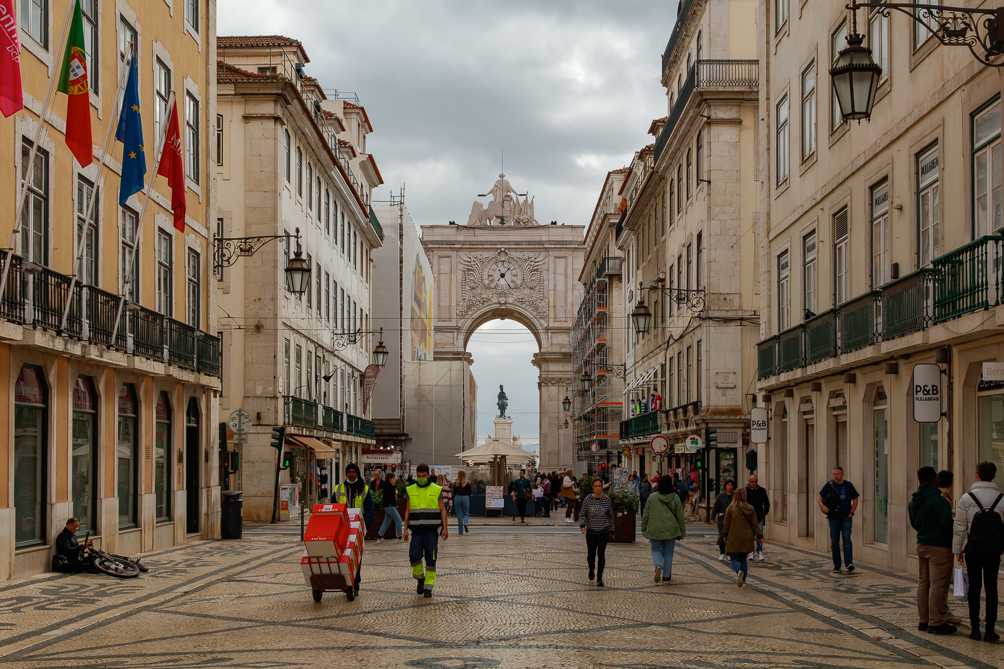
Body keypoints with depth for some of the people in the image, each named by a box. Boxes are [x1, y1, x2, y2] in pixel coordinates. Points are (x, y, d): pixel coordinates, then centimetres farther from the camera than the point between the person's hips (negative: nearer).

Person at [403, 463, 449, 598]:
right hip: (416, 531, 2)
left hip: (432, 530, -2)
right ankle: (420, 579, 15)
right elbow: (407, 511, 11)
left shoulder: (436, 490, 2)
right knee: (414, 557, -11)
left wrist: (445, 529, -5)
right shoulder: (410, 491, 8)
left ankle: (428, 587, 3)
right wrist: (405, 529, 3)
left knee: (430, 559, -4)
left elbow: (442, 510, 3)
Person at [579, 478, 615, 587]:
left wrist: (611, 529, 15)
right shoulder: (587, 500, -4)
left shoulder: (606, 499, 1)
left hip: (604, 532, 0)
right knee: (591, 554, 7)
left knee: (601, 554, -7)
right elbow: (582, 514, 0)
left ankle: (599, 578, 2)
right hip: (591, 532, 0)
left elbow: (610, 515, 12)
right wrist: (582, 525, -17)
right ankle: (591, 570, 40)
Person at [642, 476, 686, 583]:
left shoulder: (652, 497, -2)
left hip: (655, 530, 0)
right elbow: (680, 516, 1)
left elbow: (646, 515, 2)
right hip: (670, 529, 0)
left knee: (656, 550, 13)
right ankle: (666, 576, 11)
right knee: (668, 553, 11)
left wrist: (644, 530, 10)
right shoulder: (675, 498, -3)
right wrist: (682, 532, 9)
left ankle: (658, 566, -16)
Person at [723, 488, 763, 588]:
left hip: (734, 539, -3)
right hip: (746, 539, 3)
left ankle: (739, 572, -28)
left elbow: (726, 524, -2)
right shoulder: (750, 509, -1)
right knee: (743, 559, 15)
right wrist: (760, 536, 10)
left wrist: (725, 536, 11)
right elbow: (755, 525, 2)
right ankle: (743, 581, 10)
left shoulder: (731, 508, -7)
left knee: (734, 559, 3)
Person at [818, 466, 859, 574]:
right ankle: (836, 567, 11)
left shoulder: (848, 485, 3)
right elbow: (820, 497, 9)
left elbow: (855, 500, 11)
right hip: (834, 518, 1)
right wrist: (822, 505, -13)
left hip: (846, 518, -1)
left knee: (847, 539, -16)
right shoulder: (829, 485, 2)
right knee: (834, 543, 4)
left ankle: (849, 563, -22)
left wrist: (851, 513, 0)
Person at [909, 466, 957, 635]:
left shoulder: (914, 501, 10)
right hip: (939, 546, -9)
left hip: (922, 545, 9)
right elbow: (948, 523, -23)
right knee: (938, 585, -5)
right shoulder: (938, 500, -18)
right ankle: (935, 622, -3)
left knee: (923, 583, 13)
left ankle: (924, 620, 19)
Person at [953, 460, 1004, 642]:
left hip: (973, 550, -1)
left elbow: (960, 528, -5)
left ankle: (975, 628, 8)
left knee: (974, 587, 7)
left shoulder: (967, 498, -6)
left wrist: (958, 550, 4)